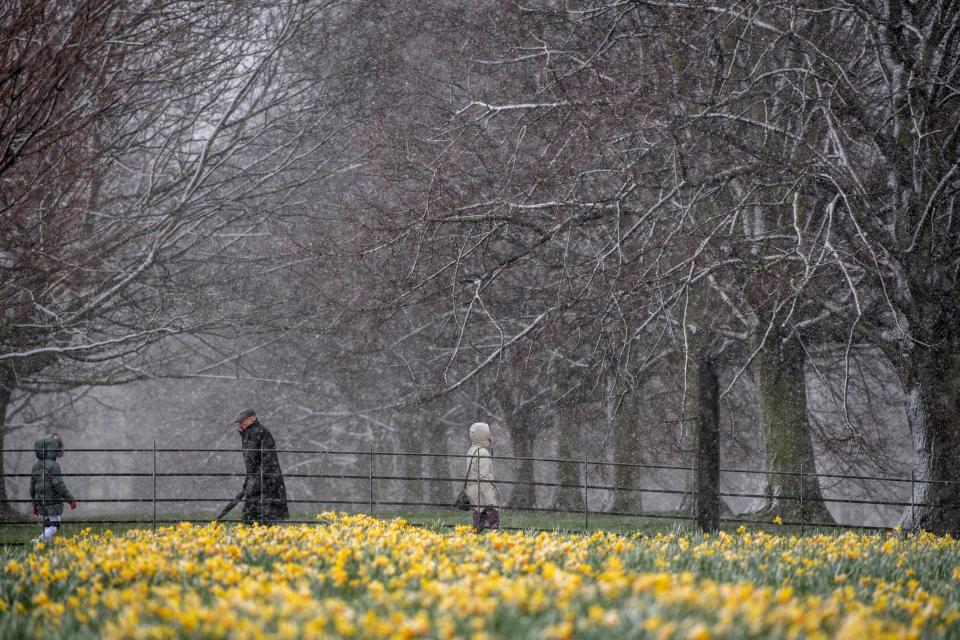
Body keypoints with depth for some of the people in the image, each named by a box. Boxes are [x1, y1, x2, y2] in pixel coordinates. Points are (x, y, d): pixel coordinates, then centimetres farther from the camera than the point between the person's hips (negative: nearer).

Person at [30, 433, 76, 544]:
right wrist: (71, 499, -11)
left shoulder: (36, 466, 10)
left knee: (48, 526, 16)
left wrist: (35, 504, 26)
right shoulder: (53, 465, -15)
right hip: (53, 502, -8)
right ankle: (39, 541, -23)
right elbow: (59, 485, -19)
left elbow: (32, 487, 16)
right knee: (54, 527, -6)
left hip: (41, 503, 8)